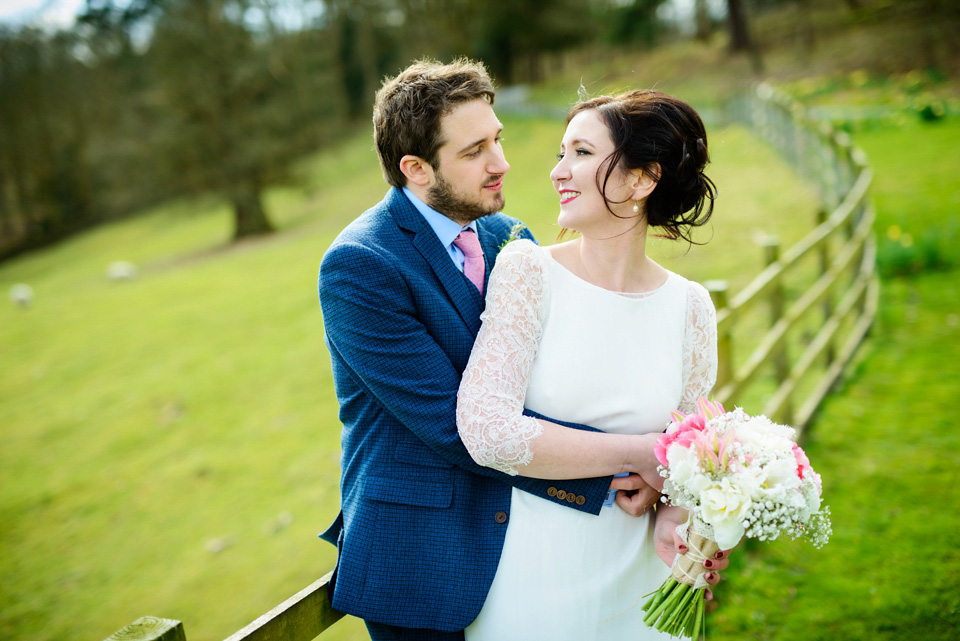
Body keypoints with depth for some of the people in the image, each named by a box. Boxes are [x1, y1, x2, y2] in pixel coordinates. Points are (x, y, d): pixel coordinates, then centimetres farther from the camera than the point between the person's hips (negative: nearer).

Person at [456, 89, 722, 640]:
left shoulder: (690, 306, -3)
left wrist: (672, 518, -14)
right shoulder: (529, 269, -12)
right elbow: (487, 430, -21)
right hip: (530, 578, -2)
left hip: (635, 584, 3)